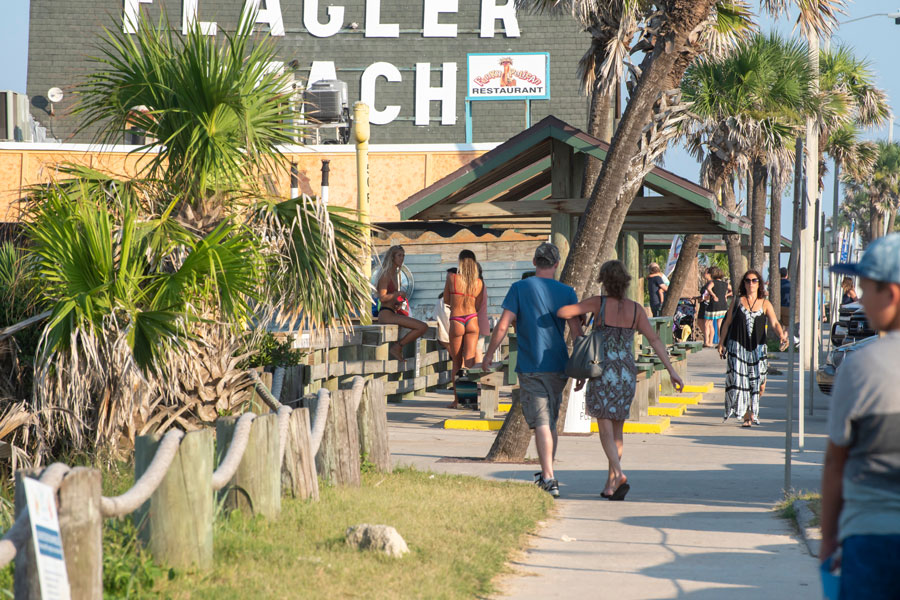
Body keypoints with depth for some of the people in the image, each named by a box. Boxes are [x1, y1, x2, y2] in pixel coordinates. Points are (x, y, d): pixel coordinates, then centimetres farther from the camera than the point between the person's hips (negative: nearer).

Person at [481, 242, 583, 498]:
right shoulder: (566, 293, 2)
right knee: (550, 421, 18)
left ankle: (549, 480, -15)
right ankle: (547, 474, 29)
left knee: (541, 423, -6)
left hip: (530, 367, -3)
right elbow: (577, 333, 2)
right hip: (558, 366, 3)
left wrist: (488, 355, 3)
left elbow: (502, 326, -9)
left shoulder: (520, 288, -5)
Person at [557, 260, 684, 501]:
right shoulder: (636, 309, 1)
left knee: (606, 430, -1)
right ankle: (610, 482, 18)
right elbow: (655, 339, -5)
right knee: (617, 430, 16)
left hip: (603, 373, -4)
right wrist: (671, 370, -4)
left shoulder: (599, 302, -8)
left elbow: (562, 312, -12)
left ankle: (619, 476, -20)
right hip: (627, 375, 4)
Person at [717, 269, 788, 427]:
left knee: (758, 383, -4)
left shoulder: (765, 304, 6)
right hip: (737, 346, 0)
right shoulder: (737, 301, 7)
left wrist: (782, 336, -23)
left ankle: (753, 412, 22)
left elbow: (775, 323, -4)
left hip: (757, 348, 1)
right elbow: (727, 323, 11)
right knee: (739, 380, -9)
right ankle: (746, 416, -4)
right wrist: (721, 343, 7)